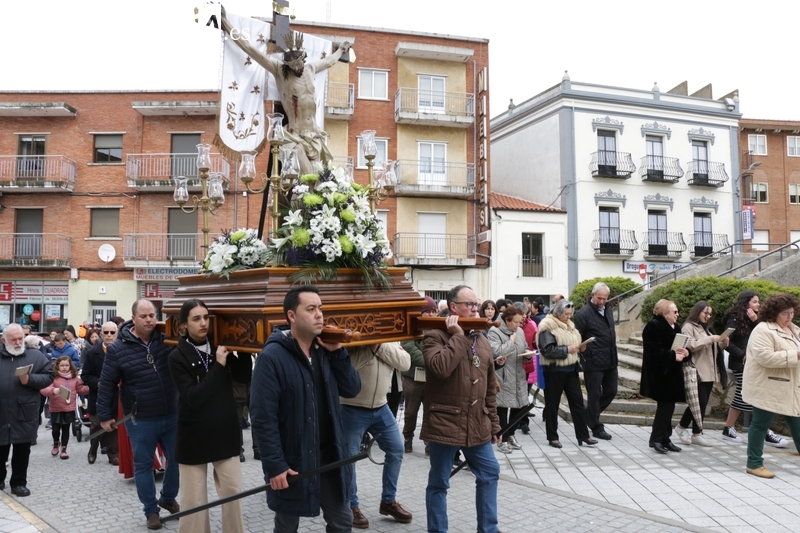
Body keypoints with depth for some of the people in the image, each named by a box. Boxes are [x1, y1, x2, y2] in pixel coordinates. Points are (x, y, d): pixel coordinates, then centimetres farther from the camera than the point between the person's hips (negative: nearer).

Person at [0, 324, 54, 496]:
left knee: (22, 451, 7)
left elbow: (49, 377, 0)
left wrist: (30, 379, -15)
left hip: (24, 414, -1)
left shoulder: (36, 356, 2)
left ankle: (19, 483, 18)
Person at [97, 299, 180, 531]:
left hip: (172, 415, 3)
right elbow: (107, 384, -3)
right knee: (143, 465, 10)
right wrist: (105, 415, -2)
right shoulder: (118, 348, -8)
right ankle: (151, 510, 27)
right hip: (140, 420, -2)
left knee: (178, 460, 12)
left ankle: (168, 498, 37)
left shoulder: (167, 338, -3)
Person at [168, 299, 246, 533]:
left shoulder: (219, 348, 1)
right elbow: (193, 397, -19)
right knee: (193, 499, 8)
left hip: (225, 433, 3)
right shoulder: (177, 357, -9)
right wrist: (219, 366, -22)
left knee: (233, 491, 10)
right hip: (194, 437, -3)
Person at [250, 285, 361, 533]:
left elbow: (352, 389, 1)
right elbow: (262, 417, -19)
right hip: (292, 461, -6)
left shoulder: (325, 351, 4)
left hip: (330, 456, 6)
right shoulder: (272, 356, -18)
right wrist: (275, 465, -20)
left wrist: (337, 352, -10)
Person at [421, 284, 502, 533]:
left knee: (490, 474, 14)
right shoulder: (435, 336, -9)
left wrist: (493, 424, 15)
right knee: (438, 482, 6)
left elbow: (490, 388, 16)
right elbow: (441, 368, -30)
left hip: (477, 425, 7)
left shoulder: (481, 340, 11)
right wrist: (458, 336, -19)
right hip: (445, 424, -6)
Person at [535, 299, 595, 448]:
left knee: (577, 401, 7)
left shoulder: (569, 325, 13)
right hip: (554, 370, -7)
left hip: (571, 369, 7)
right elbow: (548, 350, -22)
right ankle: (552, 437, 15)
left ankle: (583, 435, 14)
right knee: (553, 404, 4)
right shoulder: (547, 327, -13)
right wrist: (567, 349, -21)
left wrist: (579, 347, 4)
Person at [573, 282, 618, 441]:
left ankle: (590, 415, 33)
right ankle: (597, 428, 16)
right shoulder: (584, 313, -12)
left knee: (611, 391, 14)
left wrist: (614, 357, 18)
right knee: (594, 395, 4)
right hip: (593, 362, -7)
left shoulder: (608, 310, 12)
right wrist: (583, 354, -14)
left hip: (610, 361, 8)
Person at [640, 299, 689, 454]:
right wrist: (674, 356, -18)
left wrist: (684, 353, 0)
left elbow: (677, 345, 21)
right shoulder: (653, 326, -14)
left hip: (671, 373, 9)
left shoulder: (673, 328, 15)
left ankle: (664, 438, 17)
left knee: (668, 406, 10)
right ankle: (656, 439, 3)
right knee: (665, 406, -6)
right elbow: (655, 351, -21)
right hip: (659, 373, -9)